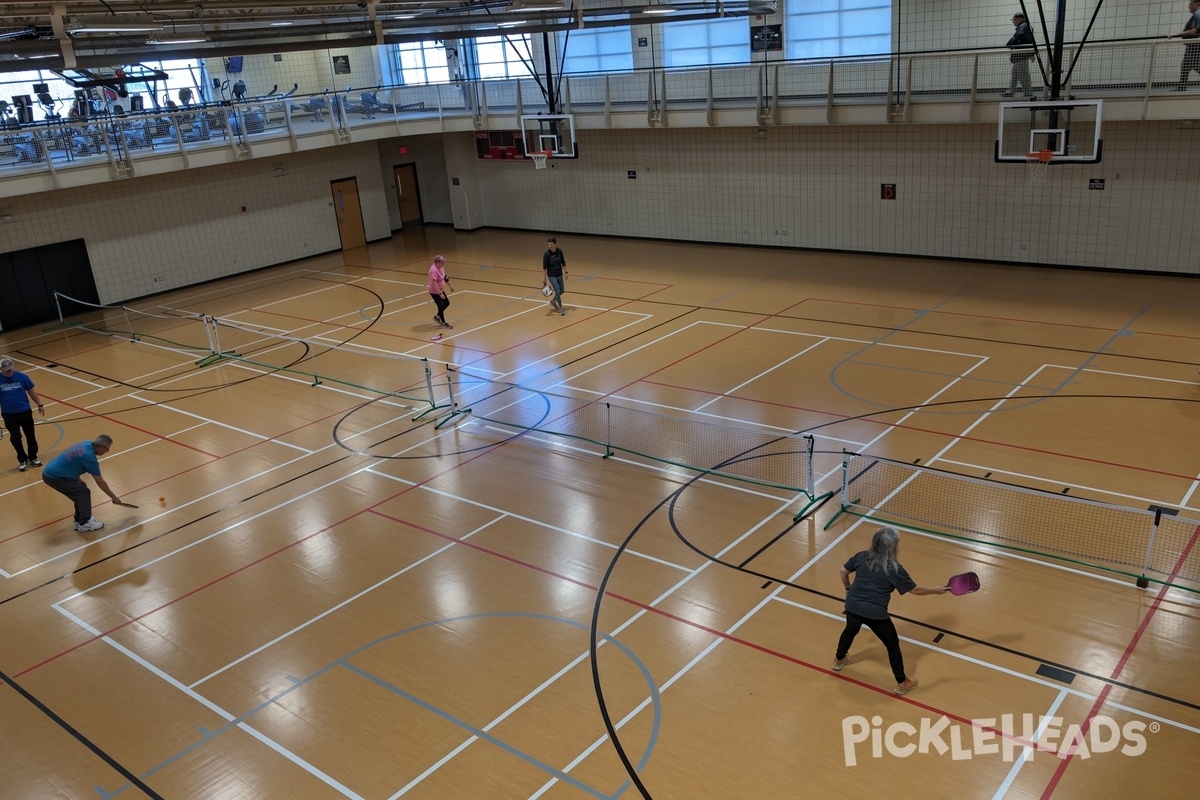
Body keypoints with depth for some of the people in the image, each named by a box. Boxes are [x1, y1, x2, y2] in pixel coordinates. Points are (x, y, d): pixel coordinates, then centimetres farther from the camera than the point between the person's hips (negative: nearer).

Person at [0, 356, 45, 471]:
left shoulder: (22, 376, -8)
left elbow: (31, 391, 3)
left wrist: (40, 405, 4)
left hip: (25, 412, 1)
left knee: (30, 436, 11)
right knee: (15, 438, 1)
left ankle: (33, 458, 29)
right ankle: (22, 460, 19)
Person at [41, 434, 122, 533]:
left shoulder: (87, 444, 4)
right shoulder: (89, 456, -21)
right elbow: (100, 482, -14)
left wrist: (78, 480, 16)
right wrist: (114, 497, -5)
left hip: (50, 471, 9)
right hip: (54, 477, -9)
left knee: (80, 491, 14)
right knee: (84, 492, -4)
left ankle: (79, 520, 21)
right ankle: (84, 524, 0)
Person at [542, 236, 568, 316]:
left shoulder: (559, 252, -7)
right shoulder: (546, 254, -18)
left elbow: (563, 263, 5)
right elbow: (544, 267, -15)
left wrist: (565, 272, 2)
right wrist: (544, 279, -15)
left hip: (559, 275, 5)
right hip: (551, 276, -5)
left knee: (562, 290, 14)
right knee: (557, 291, -9)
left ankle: (553, 301, 40)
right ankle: (560, 309, 5)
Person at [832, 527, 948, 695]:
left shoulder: (861, 556, -1)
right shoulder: (894, 569, -13)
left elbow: (843, 571, 11)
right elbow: (915, 590, -3)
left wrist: (849, 589, 28)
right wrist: (936, 590, 12)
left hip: (852, 606, 5)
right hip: (875, 613, -5)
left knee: (850, 631, 35)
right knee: (892, 644, 17)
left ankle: (839, 660, 57)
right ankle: (902, 683, 27)